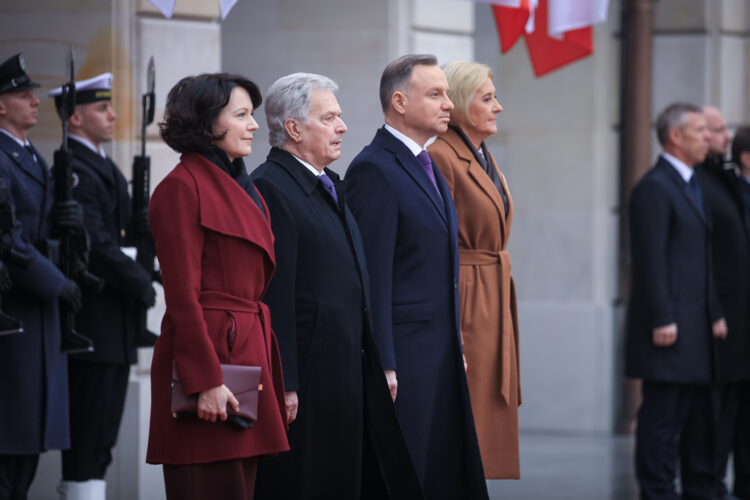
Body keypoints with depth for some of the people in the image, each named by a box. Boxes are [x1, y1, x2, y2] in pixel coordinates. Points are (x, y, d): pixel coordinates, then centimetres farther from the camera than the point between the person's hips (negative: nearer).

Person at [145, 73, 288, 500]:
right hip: (208, 351, -9)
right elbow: (182, 295, -15)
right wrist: (206, 381, -20)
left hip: (250, 353, 9)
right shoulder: (183, 187, -9)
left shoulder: (241, 187, 18)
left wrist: (275, 380, 15)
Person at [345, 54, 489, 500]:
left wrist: (457, 346, 18)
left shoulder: (428, 167, 17)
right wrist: (383, 365, -19)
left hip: (441, 357, 9)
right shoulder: (373, 169, -12)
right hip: (403, 356, -9)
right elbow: (373, 275, -16)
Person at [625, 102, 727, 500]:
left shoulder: (691, 186, 20)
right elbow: (651, 261, -17)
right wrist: (662, 320, -20)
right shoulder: (654, 188, -11)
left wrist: (714, 313, 19)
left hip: (693, 327, 9)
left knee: (677, 416, 10)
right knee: (660, 416, -6)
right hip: (668, 327, -9)